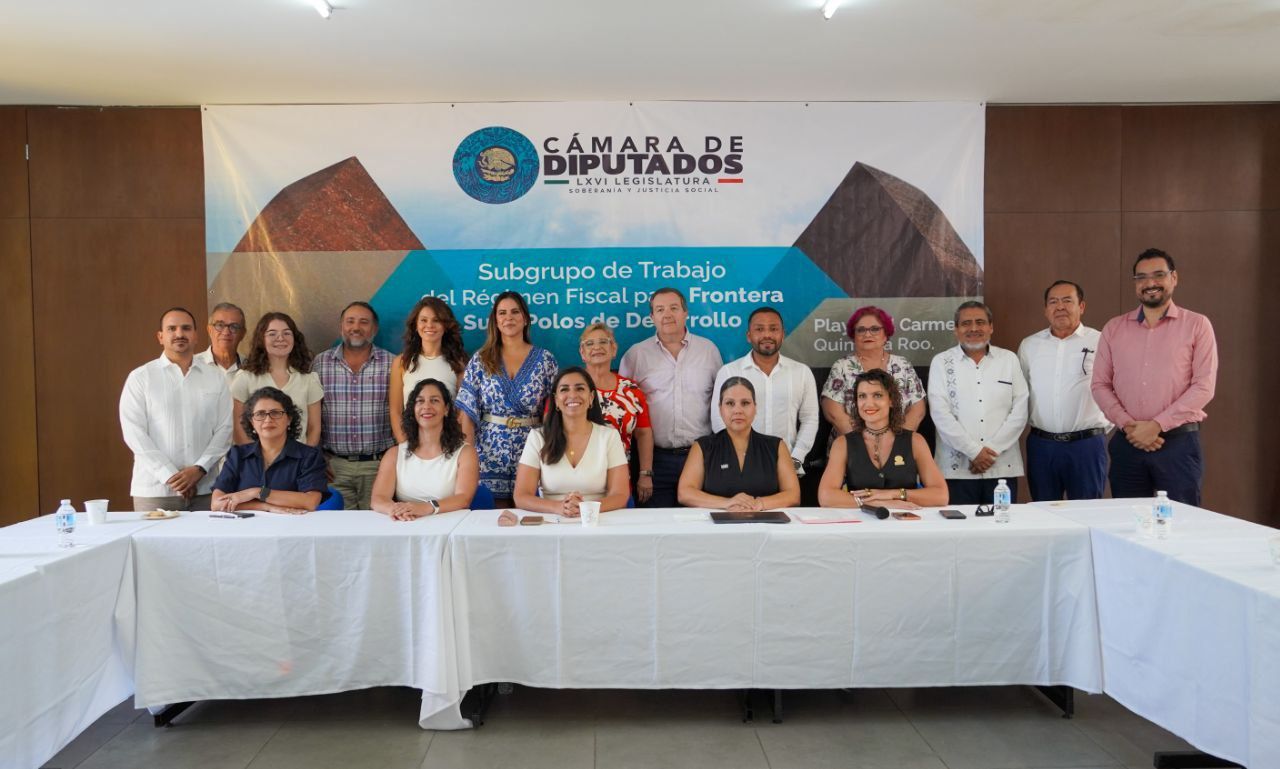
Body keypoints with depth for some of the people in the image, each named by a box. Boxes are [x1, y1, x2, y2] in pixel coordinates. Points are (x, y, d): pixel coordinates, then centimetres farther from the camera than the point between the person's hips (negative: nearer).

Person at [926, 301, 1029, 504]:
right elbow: (941, 414, -5)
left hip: (1003, 468, 2)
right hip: (956, 469, -2)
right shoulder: (941, 362, 4)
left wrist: (992, 450, -7)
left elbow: (1019, 412, 3)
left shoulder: (1009, 359, 10)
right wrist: (974, 451, -10)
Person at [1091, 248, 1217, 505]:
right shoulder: (1114, 328, 10)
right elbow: (1100, 384, 6)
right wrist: (1127, 424, -9)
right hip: (1127, 442, 3)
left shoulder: (1197, 325, 2)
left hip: (1179, 442, -2)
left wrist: (1156, 425, -14)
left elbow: (1204, 387, -6)